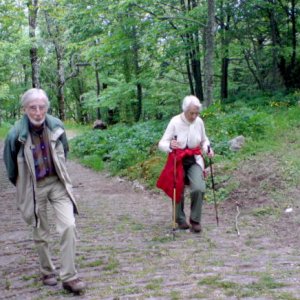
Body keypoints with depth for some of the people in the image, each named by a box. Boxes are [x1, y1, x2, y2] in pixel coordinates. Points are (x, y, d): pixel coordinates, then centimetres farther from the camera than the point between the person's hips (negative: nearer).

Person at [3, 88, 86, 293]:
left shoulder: (56, 126, -10)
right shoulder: (16, 134, -18)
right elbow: (10, 164, -1)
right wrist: (22, 186, 12)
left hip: (57, 183, 2)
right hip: (34, 187, -1)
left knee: (69, 226, -10)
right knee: (41, 234, 11)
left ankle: (69, 277, 0)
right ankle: (48, 273, 32)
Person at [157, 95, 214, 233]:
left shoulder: (199, 122, -6)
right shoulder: (175, 122, -18)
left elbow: (204, 140, 11)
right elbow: (161, 143, -18)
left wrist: (208, 149, -11)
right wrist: (170, 145, -40)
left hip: (195, 160, 2)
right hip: (178, 161, -2)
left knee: (199, 189, -16)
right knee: (178, 191, 6)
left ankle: (195, 220, 4)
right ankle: (180, 219, 31)